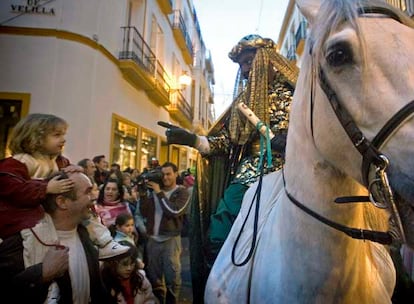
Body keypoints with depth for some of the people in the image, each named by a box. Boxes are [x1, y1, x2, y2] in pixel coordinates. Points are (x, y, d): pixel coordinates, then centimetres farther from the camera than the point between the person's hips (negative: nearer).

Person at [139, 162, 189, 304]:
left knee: (172, 276, 5)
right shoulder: (154, 190, 8)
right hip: (152, 239, 4)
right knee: (154, 276, 16)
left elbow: (174, 212, -20)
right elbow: (145, 213, 5)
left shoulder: (182, 192, -5)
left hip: (171, 239, -4)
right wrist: (143, 195, -8)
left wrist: (159, 193, -17)